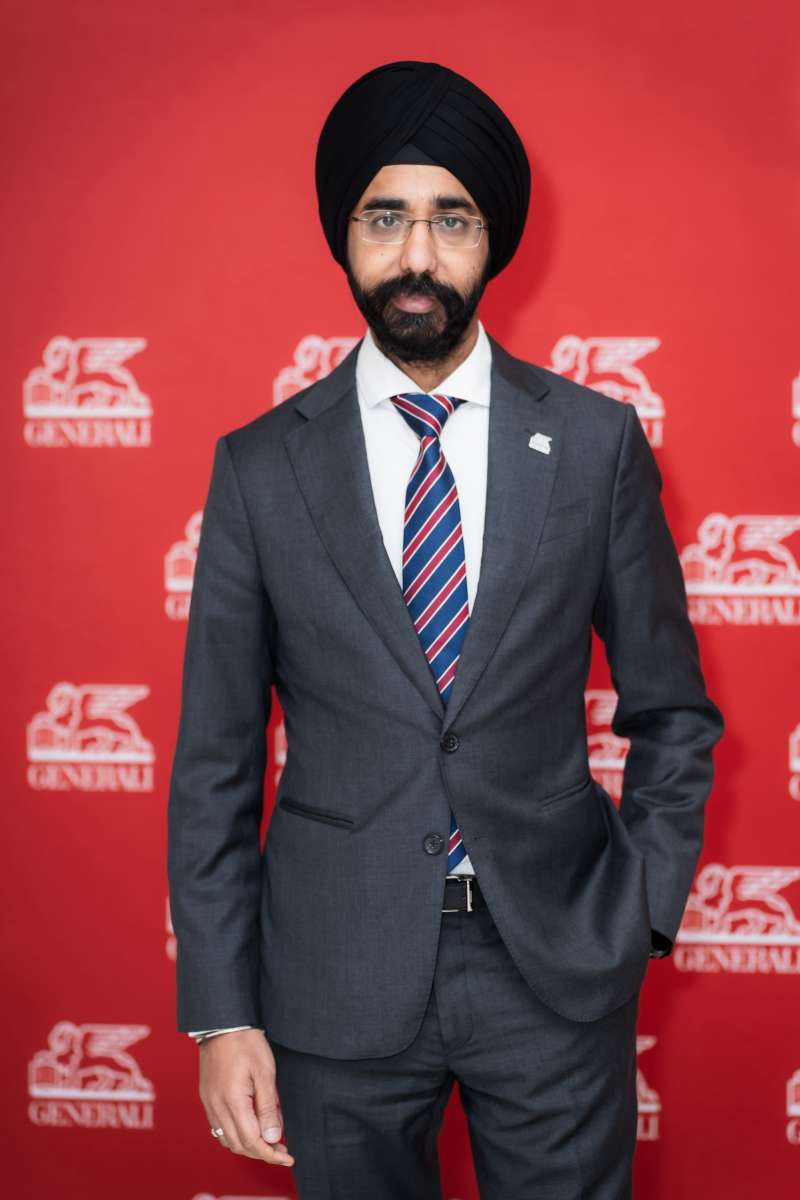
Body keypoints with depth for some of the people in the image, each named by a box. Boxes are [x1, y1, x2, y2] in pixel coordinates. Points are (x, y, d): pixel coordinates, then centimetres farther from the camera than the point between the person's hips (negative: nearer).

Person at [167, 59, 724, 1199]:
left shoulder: (597, 443, -2)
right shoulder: (260, 466, -2)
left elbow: (671, 713, 6)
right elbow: (215, 760, 0)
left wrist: (641, 915, -2)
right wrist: (220, 1012, -3)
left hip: (559, 971, 0)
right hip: (338, 978, 0)